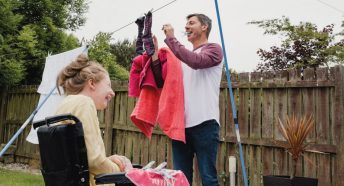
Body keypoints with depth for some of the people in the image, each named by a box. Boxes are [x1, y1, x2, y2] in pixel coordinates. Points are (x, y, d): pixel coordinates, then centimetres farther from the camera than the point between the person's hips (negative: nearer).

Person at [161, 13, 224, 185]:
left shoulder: (214, 49, 5)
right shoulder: (183, 56, 21)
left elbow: (196, 61, -17)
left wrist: (171, 38, -9)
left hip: (204, 123, -5)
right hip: (180, 123, 6)